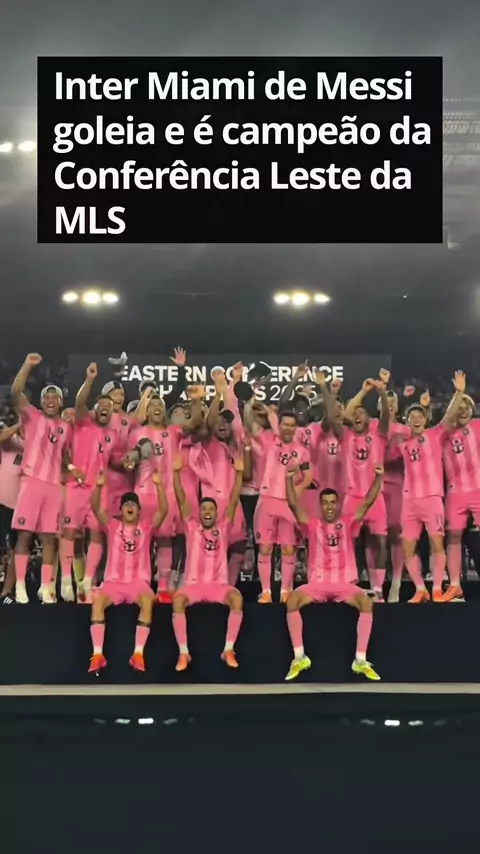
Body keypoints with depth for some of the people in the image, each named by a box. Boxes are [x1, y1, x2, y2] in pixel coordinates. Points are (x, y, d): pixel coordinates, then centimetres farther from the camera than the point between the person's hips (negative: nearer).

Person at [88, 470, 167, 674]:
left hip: (139, 581, 0)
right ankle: (98, 654, -32)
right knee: (98, 599, -32)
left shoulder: (146, 528, 8)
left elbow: (163, 510, -6)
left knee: (148, 601, -35)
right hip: (114, 581, 1)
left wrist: (158, 485, -20)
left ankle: (138, 653, -34)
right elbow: (96, 508, -6)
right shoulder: (112, 526, 9)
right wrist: (99, 486, -23)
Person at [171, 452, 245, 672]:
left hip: (218, 583, 1)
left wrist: (239, 473, -8)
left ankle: (228, 650, -22)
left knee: (237, 599, -31)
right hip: (193, 583, -1)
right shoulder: (192, 526, 9)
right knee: (178, 600, -32)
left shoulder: (223, 527, 11)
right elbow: (181, 500, 1)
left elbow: (234, 500, 2)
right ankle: (183, 652, -24)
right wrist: (176, 472, -10)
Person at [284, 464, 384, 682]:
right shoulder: (312, 525, 6)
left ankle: (360, 660, -25)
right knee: (292, 600, -28)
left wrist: (379, 476, -14)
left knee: (366, 602, -30)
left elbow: (368, 502, -2)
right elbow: (293, 505, -5)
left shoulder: (348, 523, 7)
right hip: (318, 583, 0)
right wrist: (289, 479, -17)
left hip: (345, 582, 0)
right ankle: (299, 657, -21)